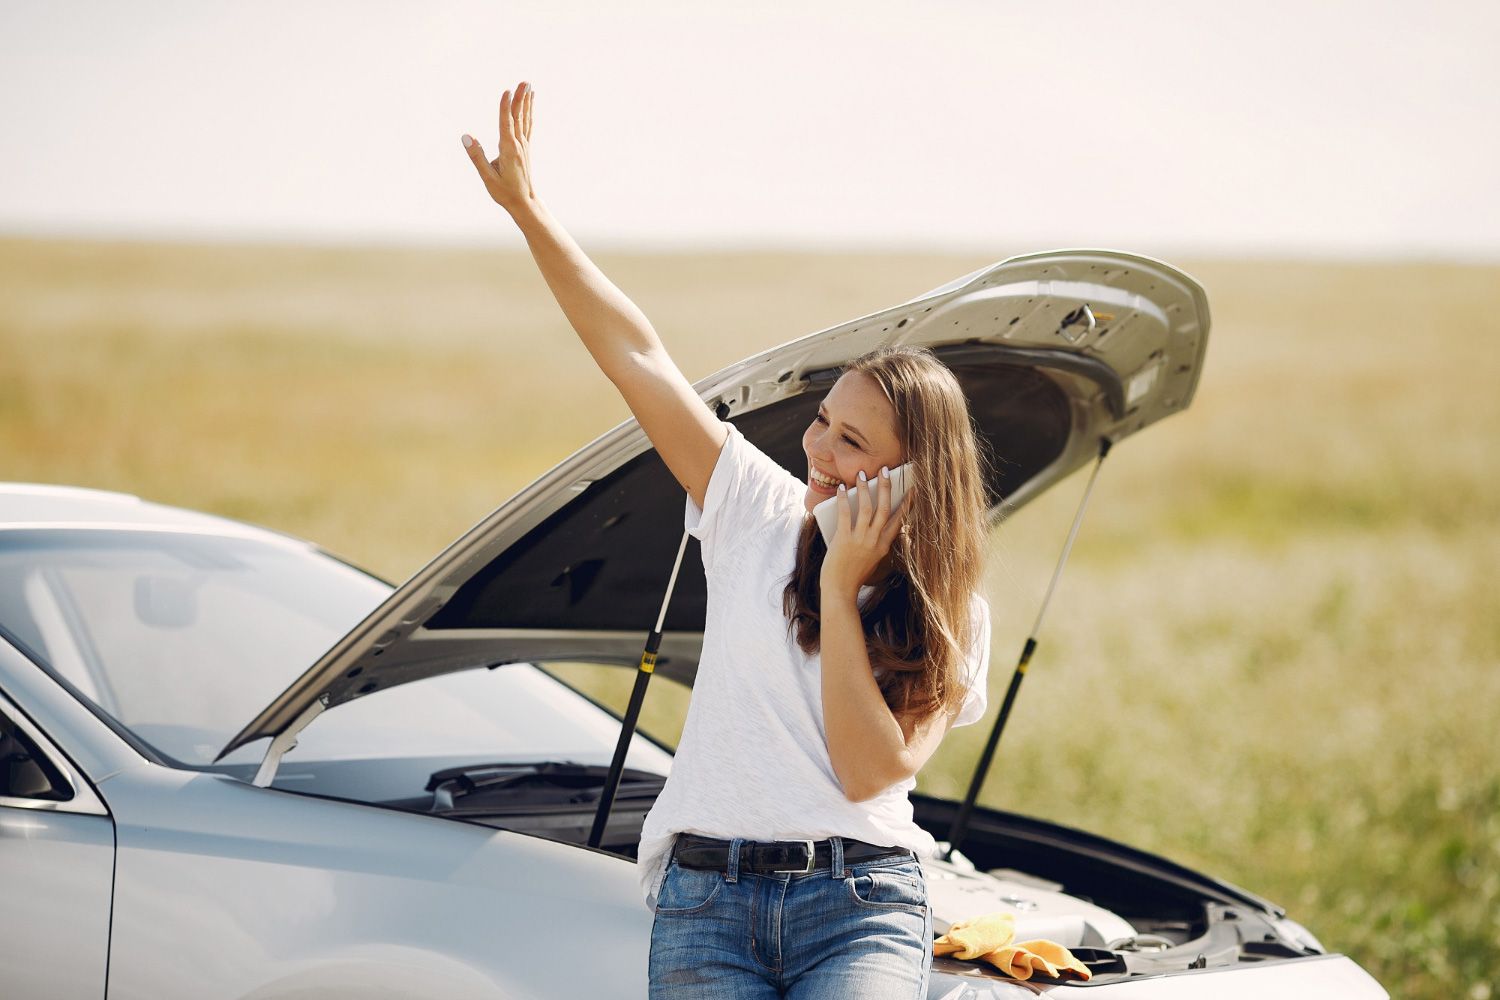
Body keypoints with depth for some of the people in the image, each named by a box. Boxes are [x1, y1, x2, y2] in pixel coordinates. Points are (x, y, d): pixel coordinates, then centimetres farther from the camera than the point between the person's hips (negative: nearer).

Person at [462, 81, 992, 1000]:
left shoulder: (950, 616, 3)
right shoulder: (762, 511, 7)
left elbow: (874, 772, -10)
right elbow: (637, 356, 4)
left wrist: (840, 589, -9)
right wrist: (529, 211, 0)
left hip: (859, 903, -2)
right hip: (704, 899, 2)